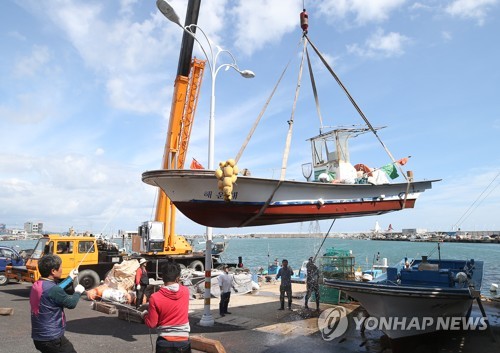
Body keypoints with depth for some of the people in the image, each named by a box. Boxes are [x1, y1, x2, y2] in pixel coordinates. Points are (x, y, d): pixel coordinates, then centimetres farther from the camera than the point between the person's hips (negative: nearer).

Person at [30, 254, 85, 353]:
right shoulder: (53, 289, -24)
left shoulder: (36, 285, 2)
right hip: (52, 339, -9)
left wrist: (70, 278, 29)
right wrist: (78, 292, 8)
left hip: (38, 337, 9)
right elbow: (71, 303, -11)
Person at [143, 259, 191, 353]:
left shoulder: (155, 298, -15)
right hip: (183, 341, 2)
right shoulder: (185, 291, -8)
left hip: (164, 343, -1)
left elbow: (151, 324, -6)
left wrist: (144, 315, 11)